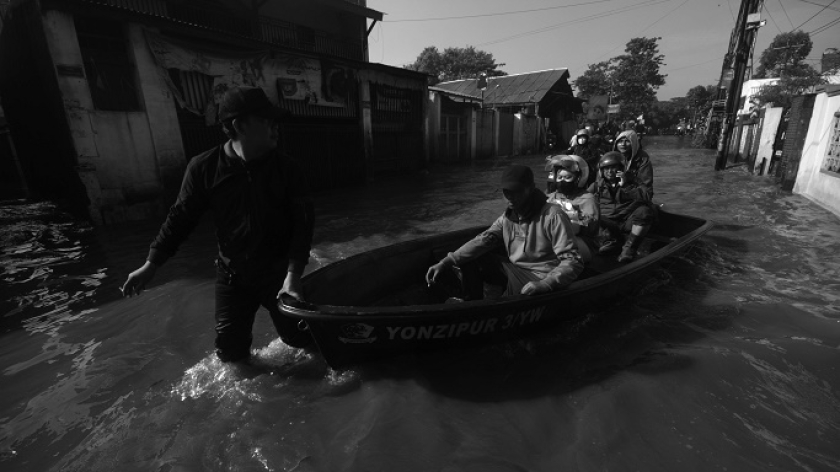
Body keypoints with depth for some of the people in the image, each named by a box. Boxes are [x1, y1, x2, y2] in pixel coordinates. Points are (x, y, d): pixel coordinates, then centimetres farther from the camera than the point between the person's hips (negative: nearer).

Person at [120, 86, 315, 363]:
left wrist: (293, 273, -21)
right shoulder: (204, 168, -10)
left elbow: (302, 221, -13)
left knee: (298, 337, 7)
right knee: (230, 348, 6)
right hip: (232, 275, 1)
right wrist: (150, 265, 2)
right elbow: (181, 217, 0)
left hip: (278, 272, 0)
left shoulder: (285, 168, -11)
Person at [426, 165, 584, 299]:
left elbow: (573, 262, -21)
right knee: (470, 261, -5)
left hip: (540, 277, -6)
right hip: (513, 268, 6)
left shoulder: (553, 216, -18)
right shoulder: (507, 217, 2)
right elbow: (483, 240, -10)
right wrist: (447, 262, -23)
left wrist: (545, 284, -38)